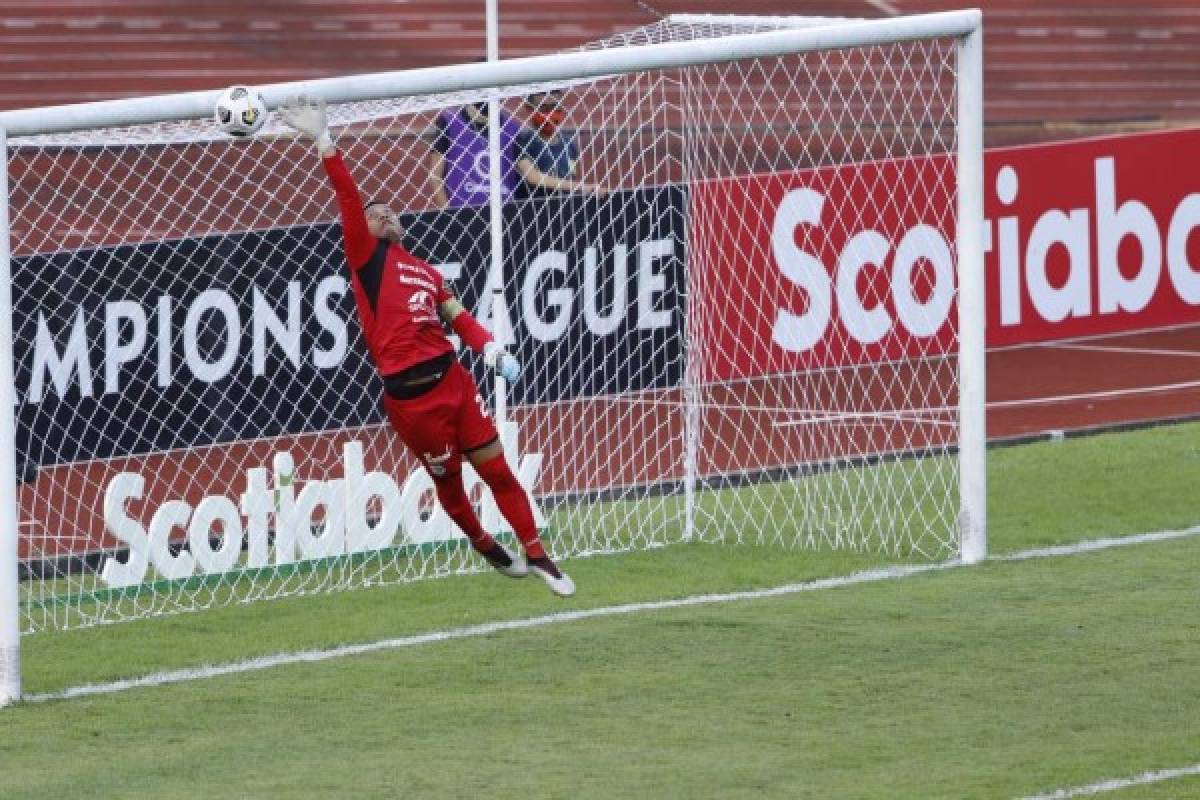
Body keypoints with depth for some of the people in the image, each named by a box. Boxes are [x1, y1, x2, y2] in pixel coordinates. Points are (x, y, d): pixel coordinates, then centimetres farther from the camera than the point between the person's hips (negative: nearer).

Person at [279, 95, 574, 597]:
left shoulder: (424, 272, 18)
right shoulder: (366, 256, 3)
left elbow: (458, 317, 10)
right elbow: (348, 197, -7)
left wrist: (490, 349, -8)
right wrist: (322, 141, -15)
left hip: (452, 380, 4)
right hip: (409, 396, -4)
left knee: (497, 470, 5)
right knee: (448, 481, 9)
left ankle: (536, 556, 15)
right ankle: (484, 545, 34)